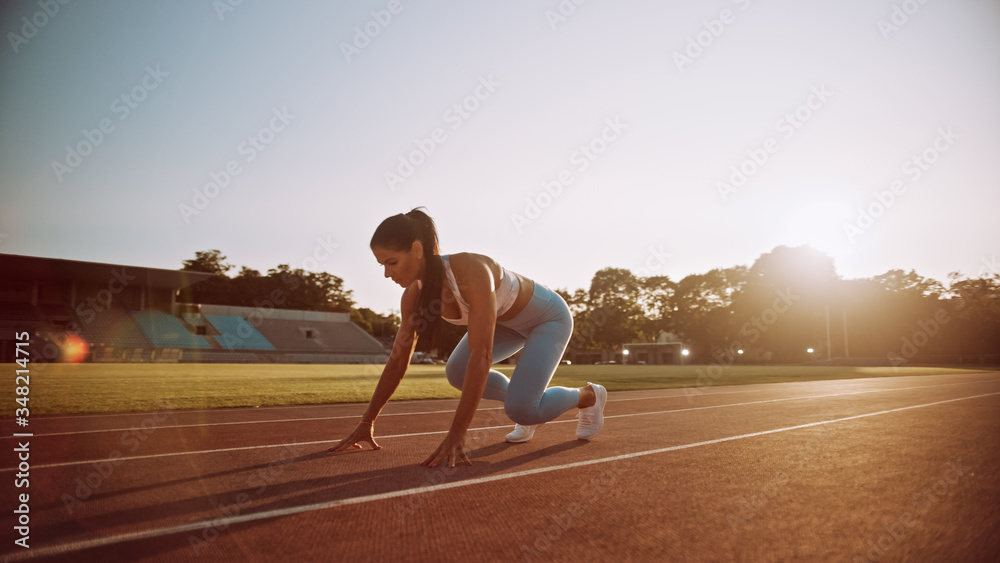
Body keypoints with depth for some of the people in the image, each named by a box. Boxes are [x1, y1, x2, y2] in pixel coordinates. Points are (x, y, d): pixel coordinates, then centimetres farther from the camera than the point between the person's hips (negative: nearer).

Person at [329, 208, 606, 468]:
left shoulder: (472, 271, -41)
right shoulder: (415, 294, -18)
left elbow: (481, 356, -46)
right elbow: (398, 360, -9)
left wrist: (456, 435, -47)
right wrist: (366, 423, -8)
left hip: (549, 316, -7)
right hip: (511, 321, 7)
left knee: (520, 410, -20)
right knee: (456, 372, -15)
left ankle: (589, 396, 10)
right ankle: (525, 397, 12)